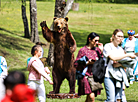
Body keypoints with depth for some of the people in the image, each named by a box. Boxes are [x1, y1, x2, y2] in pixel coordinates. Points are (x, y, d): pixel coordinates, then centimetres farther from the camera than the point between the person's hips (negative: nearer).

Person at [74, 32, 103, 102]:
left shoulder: (97, 50, 13)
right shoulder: (83, 50, -2)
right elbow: (76, 64, -4)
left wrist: (101, 51, 2)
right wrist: (88, 63, -15)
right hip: (86, 75, -5)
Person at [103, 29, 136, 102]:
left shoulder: (120, 49, 18)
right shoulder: (107, 46, -1)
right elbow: (113, 57, -18)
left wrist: (119, 64, -9)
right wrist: (128, 55, -15)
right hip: (109, 76, -6)